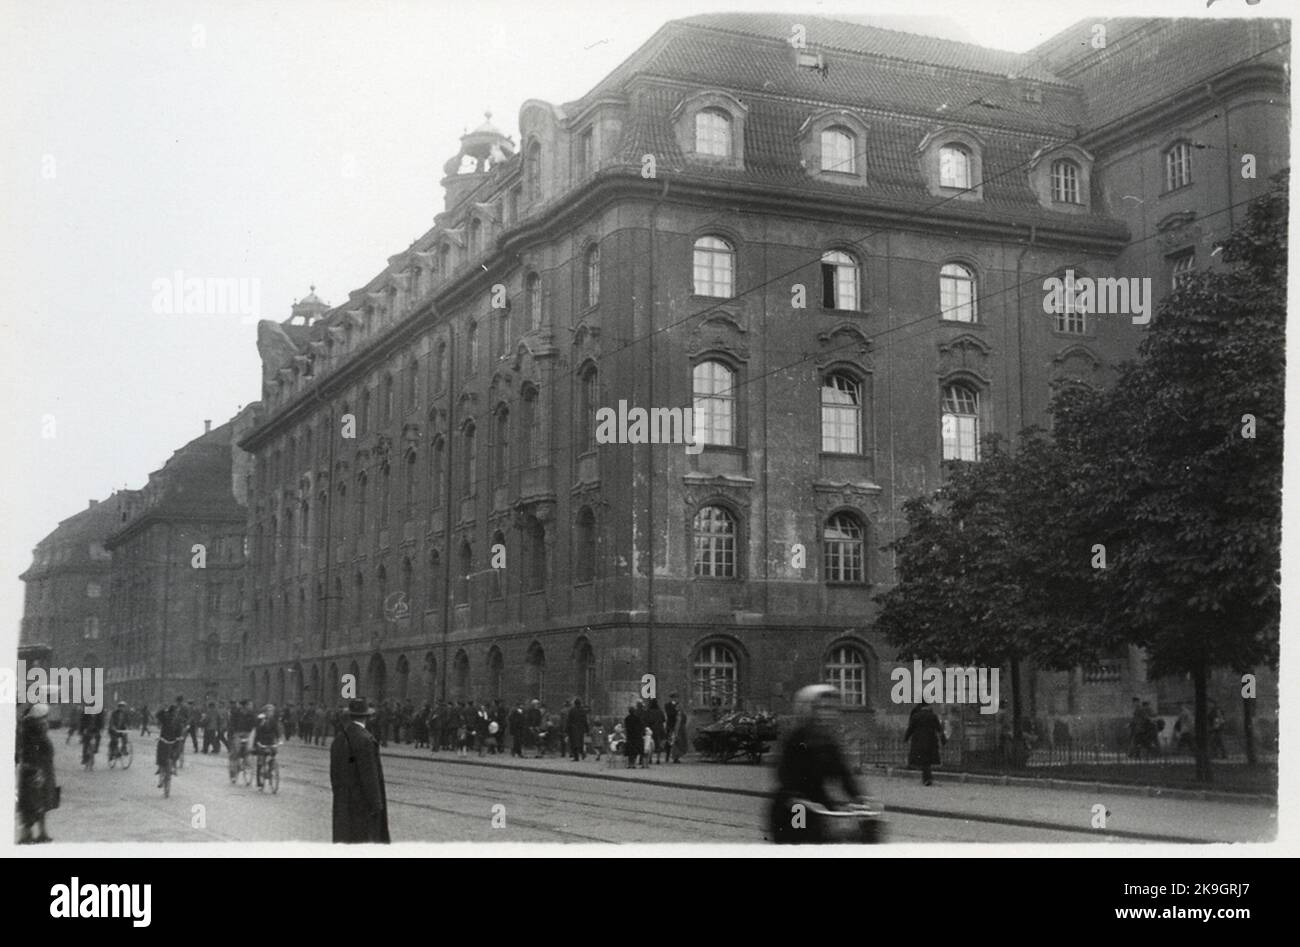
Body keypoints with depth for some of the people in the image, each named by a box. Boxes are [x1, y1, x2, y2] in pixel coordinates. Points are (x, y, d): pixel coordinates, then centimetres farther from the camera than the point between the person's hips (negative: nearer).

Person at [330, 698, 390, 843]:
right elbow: (369, 775, -19)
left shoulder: (338, 738, 7)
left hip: (342, 801, 8)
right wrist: (376, 803, -13)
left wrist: (339, 796, 19)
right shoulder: (365, 739, -19)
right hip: (362, 799, -8)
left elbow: (334, 773, 12)